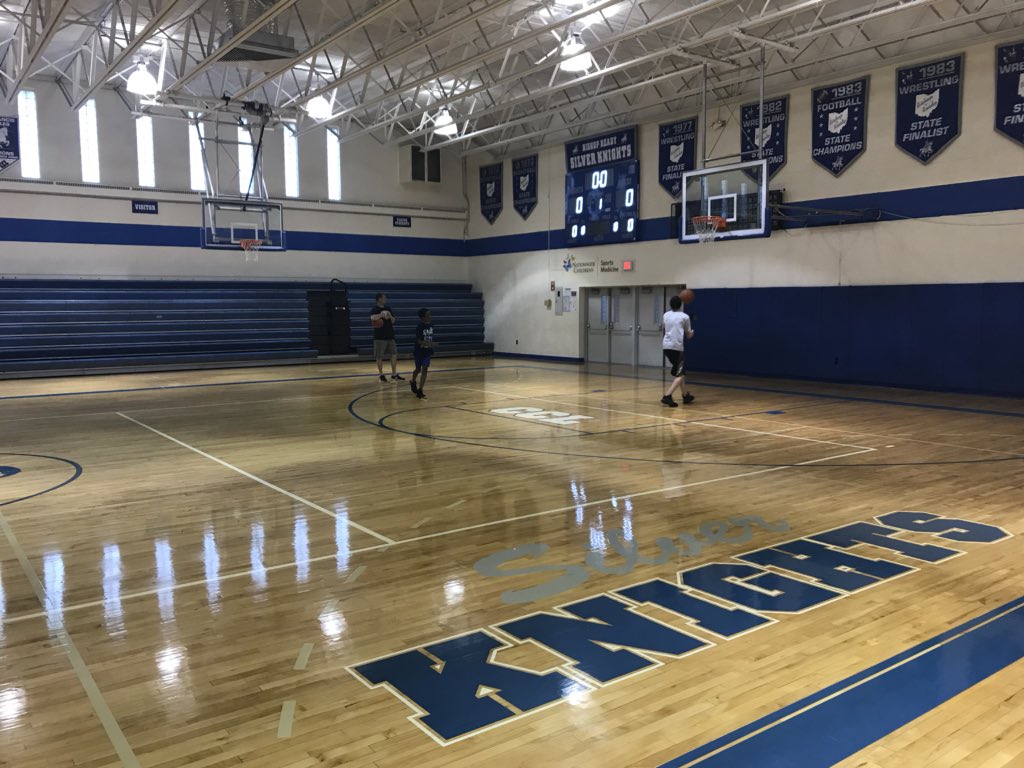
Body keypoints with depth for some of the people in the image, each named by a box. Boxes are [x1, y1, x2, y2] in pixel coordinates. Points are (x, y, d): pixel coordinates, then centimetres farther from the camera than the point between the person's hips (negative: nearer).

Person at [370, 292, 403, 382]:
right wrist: (381, 314, -40)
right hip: (380, 337, -6)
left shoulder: (388, 308, 10)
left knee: (394, 354, 5)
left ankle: (394, 375, 13)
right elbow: (372, 317, -30)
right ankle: (381, 375, 13)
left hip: (390, 336, 6)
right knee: (379, 357, 1)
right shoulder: (375, 310, -9)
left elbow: (393, 321, 12)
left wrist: (390, 316, -8)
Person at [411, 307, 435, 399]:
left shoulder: (430, 326, -5)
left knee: (424, 370, -6)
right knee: (418, 369, 15)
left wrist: (432, 347, 11)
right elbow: (419, 341, -29)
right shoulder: (419, 327, -23)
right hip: (418, 351, -3)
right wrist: (430, 344, -42)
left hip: (427, 351, 4)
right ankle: (413, 383, 46)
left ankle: (420, 391, -5)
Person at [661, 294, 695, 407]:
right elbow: (688, 335, 13)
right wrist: (692, 333, 36)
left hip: (666, 346, 6)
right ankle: (667, 397, -21)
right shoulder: (685, 316, 4)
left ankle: (685, 396, 30)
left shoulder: (666, 315, 15)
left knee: (681, 371, 22)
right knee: (680, 374, -3)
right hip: (676, 347, -6)